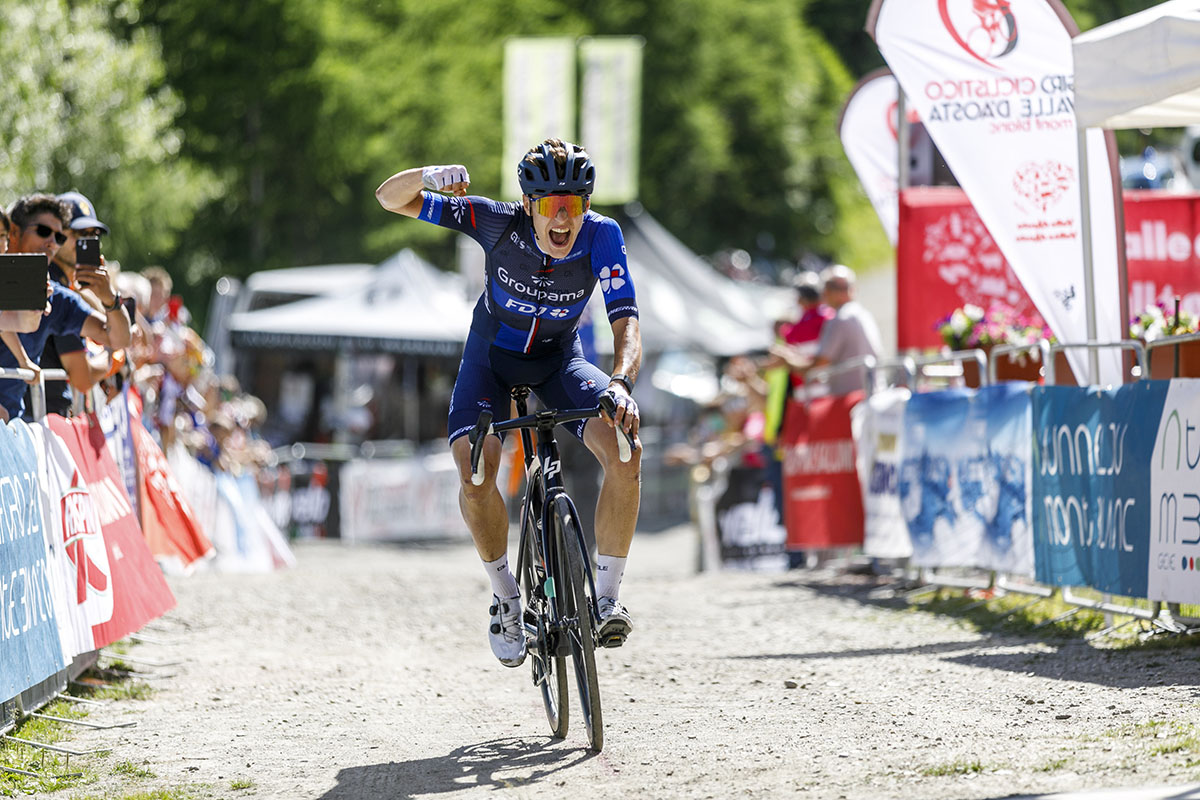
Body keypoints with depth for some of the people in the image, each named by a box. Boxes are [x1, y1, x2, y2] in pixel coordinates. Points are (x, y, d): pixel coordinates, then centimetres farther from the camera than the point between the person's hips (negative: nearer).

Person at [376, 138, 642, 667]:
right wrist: (429, 177, -47)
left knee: (625, 453, -26)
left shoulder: (601, 236, -26)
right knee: (474, 470, -26)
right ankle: (506, 596, -2)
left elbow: (626, 323, -31)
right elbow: (391, 198, -23)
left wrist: (621, 383, -52)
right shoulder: (499, 222, -27)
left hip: (559, 356, 1)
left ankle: (607, 596, -13)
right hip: (493, 354, -1)